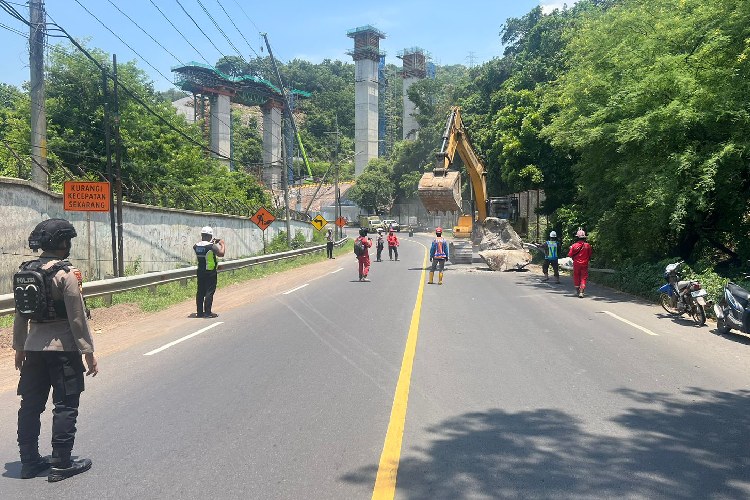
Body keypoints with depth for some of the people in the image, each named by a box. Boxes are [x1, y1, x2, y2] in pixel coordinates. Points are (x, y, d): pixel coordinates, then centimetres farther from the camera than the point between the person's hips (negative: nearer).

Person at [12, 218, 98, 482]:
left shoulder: (24, 271, 6)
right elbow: (77, 318, -14)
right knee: (65, 406, 2)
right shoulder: (66, 274, -15)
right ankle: (61, 464, 8)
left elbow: (20, 314, 12)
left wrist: (19, 347, 21)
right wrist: (89, 352, -9)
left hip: (33, 347, 7)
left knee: (30, 405, 13)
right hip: (63, 348, -7)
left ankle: (29, 461, 22)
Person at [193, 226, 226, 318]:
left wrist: (211, 242, 26)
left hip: (200, 272, 6)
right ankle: (208, 312, -2)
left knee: (200, 292, 11)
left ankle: (199, 312, 16)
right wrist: (222, 244, 1)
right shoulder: (212, 246, -17)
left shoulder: (196, 246, 1)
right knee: (209, 292, -1)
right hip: (211, 272, -6)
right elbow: (221, 254, -14)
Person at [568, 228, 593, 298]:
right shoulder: (588, 245, -6)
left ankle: (577, 290, 24)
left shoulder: (574, 245, -10)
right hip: (585, 264, 0)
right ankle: (581, 292, -10)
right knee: (583, 278, 1)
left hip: (576, 264, 0)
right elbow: (590, 256, 5)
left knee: (576, 277, 15)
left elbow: (570, 255, -5)